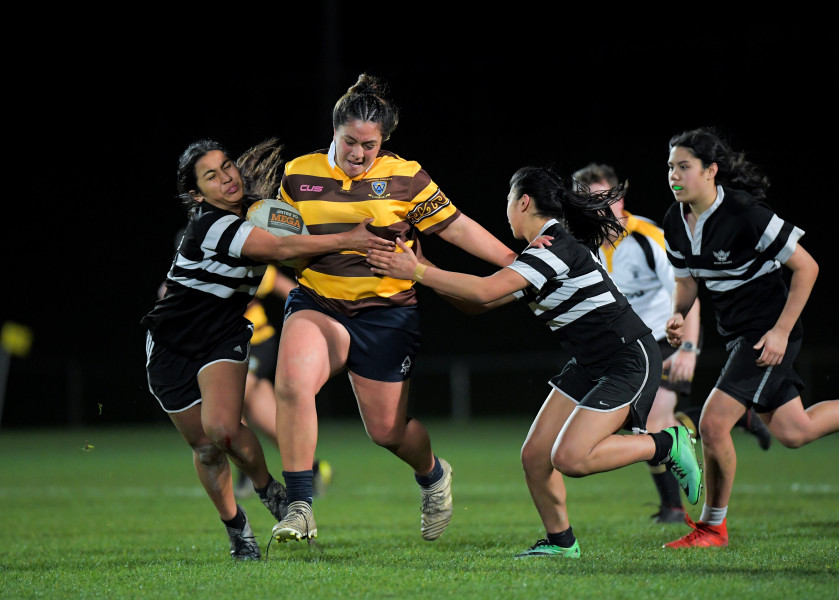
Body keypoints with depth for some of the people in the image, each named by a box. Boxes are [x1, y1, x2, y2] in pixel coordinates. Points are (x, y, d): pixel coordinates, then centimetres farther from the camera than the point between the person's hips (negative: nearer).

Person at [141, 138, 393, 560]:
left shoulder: (255, 213, 0)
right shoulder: (207, 225, -24)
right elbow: (280, 249, -30)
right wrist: (348, 240, -27)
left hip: (224, 338, 3)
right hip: (171, 347, -3)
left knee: (222, 428, -22)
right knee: (203, 444, 0)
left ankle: (267, 487, 3)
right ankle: (235, 525, 21)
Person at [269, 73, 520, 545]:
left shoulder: (405, 177, -5)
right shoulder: (299, 174, 1)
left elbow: (456, 228, -1)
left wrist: (515, 261, -5)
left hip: (387, 314, -1)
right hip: (317, 305, 1)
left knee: (387, 429, 4)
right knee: (292, 385, -28)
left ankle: (432, 474, 41)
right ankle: (300, 509, -21)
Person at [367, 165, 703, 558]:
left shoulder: (557, 246, -19)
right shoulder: (544, 253, 12)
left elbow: (483, 290, -27)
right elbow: (484, 300, 13)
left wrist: (419, 272, -21)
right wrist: (424, 271, 7)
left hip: (630, 361, -10)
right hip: (591, 364, 10)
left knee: (570, 457, -20)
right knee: (534, 455, 1)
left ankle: (668, 445, -2)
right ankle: (561, 542, 17)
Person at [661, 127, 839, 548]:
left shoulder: (746, 215, -23)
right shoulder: (675, 222, -1)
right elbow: (687, 278, 15)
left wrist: (781, 331, -19)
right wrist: (678, 315, -6)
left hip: (769, 334, -8)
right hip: (737, 335, 8)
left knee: (713, 422, -13)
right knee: (791, 432, 14)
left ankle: (713, 526, 4)